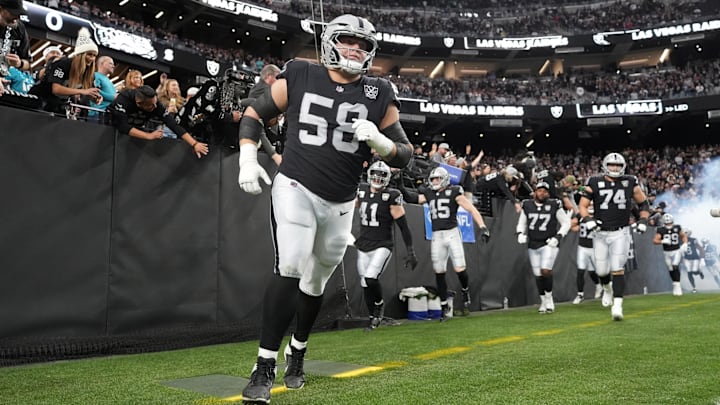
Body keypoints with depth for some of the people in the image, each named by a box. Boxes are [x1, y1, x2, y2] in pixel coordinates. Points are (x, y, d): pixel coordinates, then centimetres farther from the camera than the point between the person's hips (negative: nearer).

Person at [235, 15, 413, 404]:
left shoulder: (378, 95, 2)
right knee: (289, 269, -18)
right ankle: (264, 368, -6)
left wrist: (379, 142, -18)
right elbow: (254, 113, 9)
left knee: (314, 282, 15)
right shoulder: (300, 77, -1)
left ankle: (297, 352, 39)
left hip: (340, 204, 3)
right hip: (295, 188, -3)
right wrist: (248, 158, -5)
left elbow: (405, 154, 3)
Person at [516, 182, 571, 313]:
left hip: (548, 244, -3)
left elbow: (566, 222, 3)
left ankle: (549, 298, 4)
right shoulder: (527, 205, 3)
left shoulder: (554, 205, -5)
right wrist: (520, 233, -3)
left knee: (546, 271, -17)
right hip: (533, 245, 3)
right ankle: (543, 301, 23)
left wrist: (558, 237, -8)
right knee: (538, 274, 6)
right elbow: (522, 223, 16)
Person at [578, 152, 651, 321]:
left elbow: (644, 204, 13)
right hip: (600, 233, 1)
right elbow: (583, 206, 0)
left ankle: (617, 305, -7)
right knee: (601, 270, 9)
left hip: (620, 233, -1)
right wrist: (588, 220, -17)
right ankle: (607, 288, 43)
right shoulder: (595, 183, -3)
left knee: (617, 269, -10)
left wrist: (643, 221, 0)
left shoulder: (630, 183, 1)